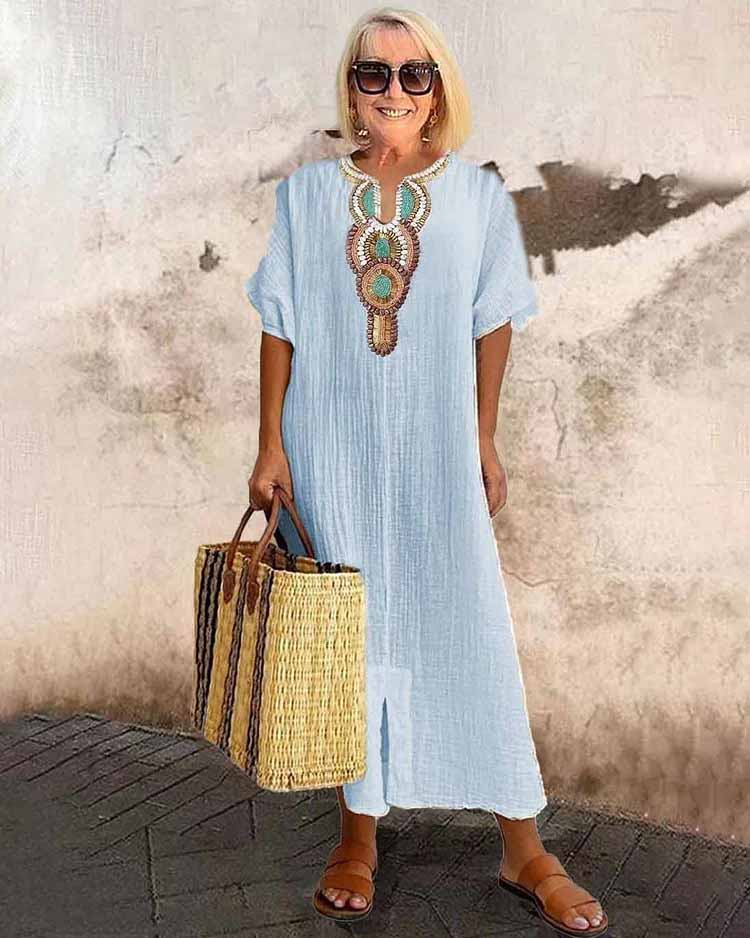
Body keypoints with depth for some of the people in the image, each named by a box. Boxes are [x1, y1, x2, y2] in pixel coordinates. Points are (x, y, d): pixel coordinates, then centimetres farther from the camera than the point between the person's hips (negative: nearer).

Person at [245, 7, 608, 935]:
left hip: (437, 449, 0)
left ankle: (524, 850, 16)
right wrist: (271, 444, -2)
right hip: (332, 449, 1)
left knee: (472, 632, 2)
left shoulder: (476, 194, 2)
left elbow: (492, 325, 5)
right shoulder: (307, 191, 3)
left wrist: (484, 442, 4)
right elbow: (280, 326, 2)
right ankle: (357, 842, 23)